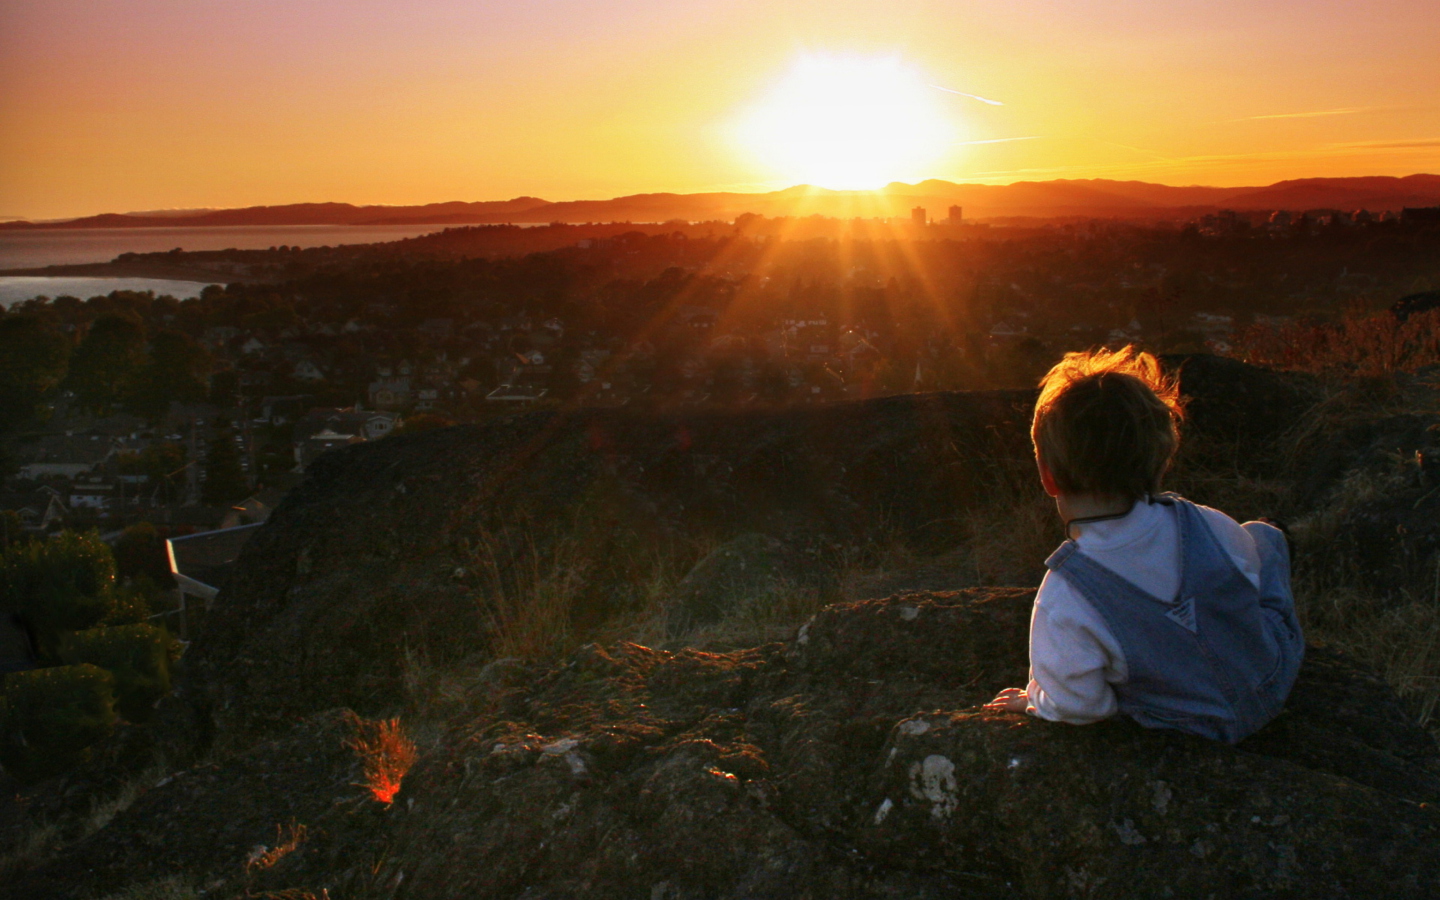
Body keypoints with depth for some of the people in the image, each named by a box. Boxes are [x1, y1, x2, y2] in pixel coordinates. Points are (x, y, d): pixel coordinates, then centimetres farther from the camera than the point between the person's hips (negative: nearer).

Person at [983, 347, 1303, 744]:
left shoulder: (1063, 606, -36)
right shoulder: (1207, 527, -27)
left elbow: (1078, 707, -22)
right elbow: (1249, 573, -4)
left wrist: (1034, 702, 0)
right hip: (1277, 678, 2)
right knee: (1263, 535, 26)